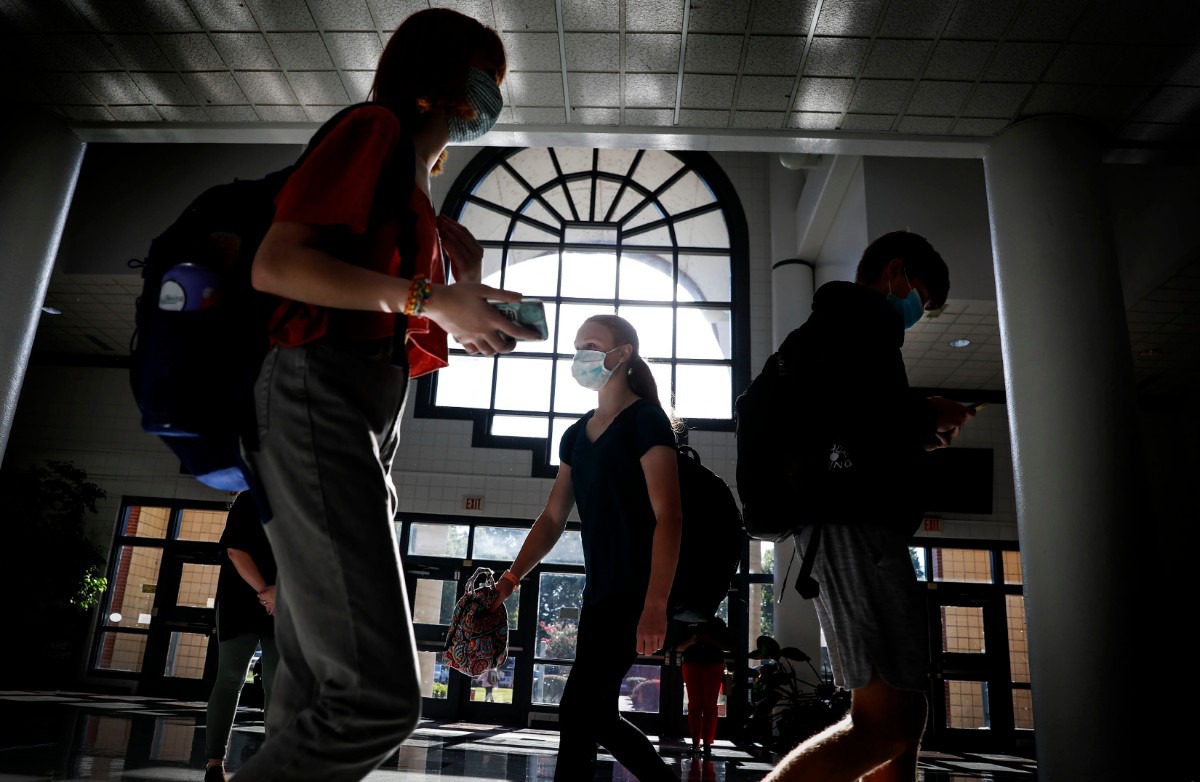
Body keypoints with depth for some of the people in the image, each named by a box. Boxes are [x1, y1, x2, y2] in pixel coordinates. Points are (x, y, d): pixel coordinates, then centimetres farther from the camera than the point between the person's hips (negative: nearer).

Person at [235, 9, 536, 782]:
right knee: (379, 696, -18)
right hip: (319, 399, -9)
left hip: (369, 420, 10)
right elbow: (275, 264, -12)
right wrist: (428, 300, -14)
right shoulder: (378, 130, 1)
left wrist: (467, 318, 15)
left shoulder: (416, 185, 27)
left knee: (316, 697, 7)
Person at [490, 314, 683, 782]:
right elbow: (553, 519, 14)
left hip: (637, 590, -8)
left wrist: (654, 606, -24)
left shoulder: (646, 420, -8)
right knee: (599, 716, 12)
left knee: (578, 709, -11)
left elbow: (668, 516, -16)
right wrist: (511, 579, 2)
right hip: (599, 593, 8)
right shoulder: (576, 435, 14)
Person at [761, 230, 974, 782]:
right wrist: (927, 416, -2)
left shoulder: (830, 324, 31)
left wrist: (914, 440, 23)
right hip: (855, 517, -11)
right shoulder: (859, 314, 0)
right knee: (886, 720, -15)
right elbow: (853, 409, -18)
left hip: (838, 521, 11)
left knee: (902, 716, 10)